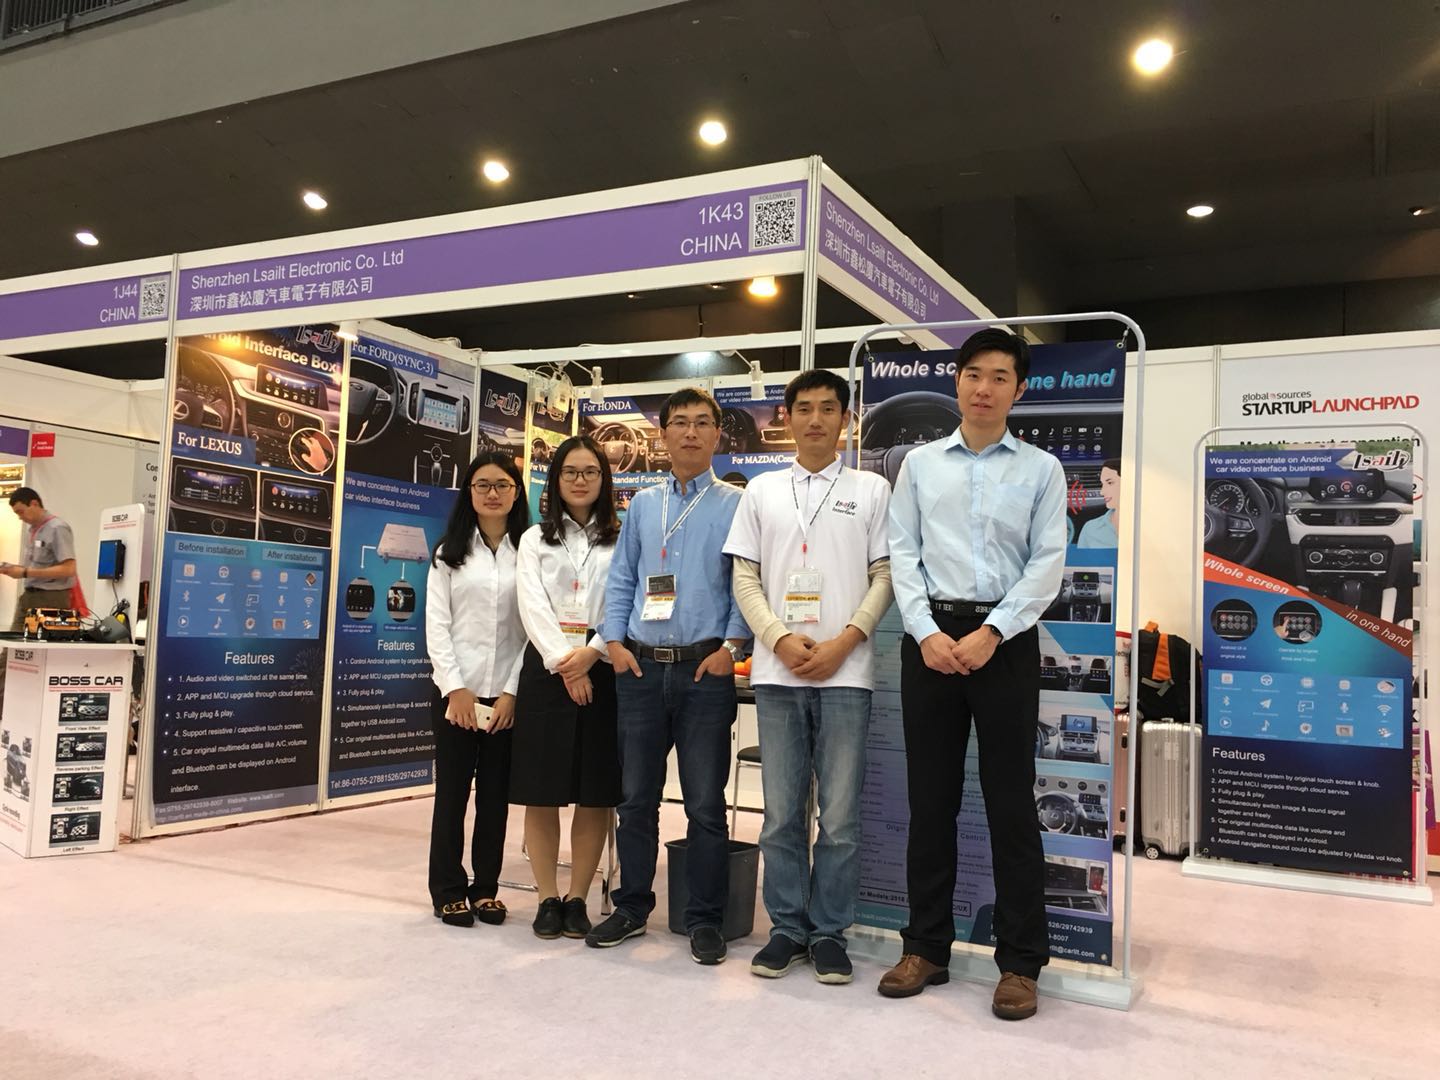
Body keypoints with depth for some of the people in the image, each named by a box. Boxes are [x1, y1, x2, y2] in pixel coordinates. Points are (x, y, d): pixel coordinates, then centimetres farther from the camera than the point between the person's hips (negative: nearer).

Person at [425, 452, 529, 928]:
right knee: (452, 792, 6)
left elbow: (533, 627, -1)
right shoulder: (449, 553, 6)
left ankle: (485, 887, 20)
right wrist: (455, 688, -9)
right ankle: (448, 891, 17)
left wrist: (512, 692, -8)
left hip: (507, 694, 0)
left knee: (496, 794, 7)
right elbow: (436, 625, 1)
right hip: (456, 691, 0)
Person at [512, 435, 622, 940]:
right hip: (547, 670, 1)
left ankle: (578, 899, 14)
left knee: (596, 794, 2)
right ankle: (547, 898, 13)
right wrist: (564, 662, -15)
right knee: (542, 793, 2)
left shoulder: (622, 540, 8)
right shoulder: (535, 540, 11)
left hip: (603, 671, 0)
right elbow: (533, 607, -2)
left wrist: (591, 653, -17)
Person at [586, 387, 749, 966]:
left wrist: (730, 646, -11)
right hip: (640, 668, 4)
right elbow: (621, 579, 14)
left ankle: (704, 919, 14)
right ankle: (632, 907, 24)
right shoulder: (642, 505, 14)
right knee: (636, 796, 10)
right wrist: (615, 642, 3)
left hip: (705, 669, -3)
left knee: (705, 802, 2)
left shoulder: (736, 505, 3)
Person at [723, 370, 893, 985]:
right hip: (777, 673, 2)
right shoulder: (762, 491, 11)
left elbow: (885, 577, 3)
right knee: (782, 813, 8)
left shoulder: (871, 490, 7)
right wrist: (781, 640, -7)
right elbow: (745, 580, 8)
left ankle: (829, 933, 16)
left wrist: (842, 643, -10)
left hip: (845, 672, -2)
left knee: (840, 817, 2)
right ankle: (787, 928, 21)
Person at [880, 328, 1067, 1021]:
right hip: (930, 638, 2)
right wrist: (928, 633, -9)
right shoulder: (920, 464, 10)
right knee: (930, 799, 8)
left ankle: (1020, 962, 14)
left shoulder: (1042, 469, 5)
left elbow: (1047, 564, -2)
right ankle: (926, 947, 20)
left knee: (1010, 802, 2)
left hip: (1006, 641, -1)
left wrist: (989, 635, -12)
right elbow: (902, 554, 4)